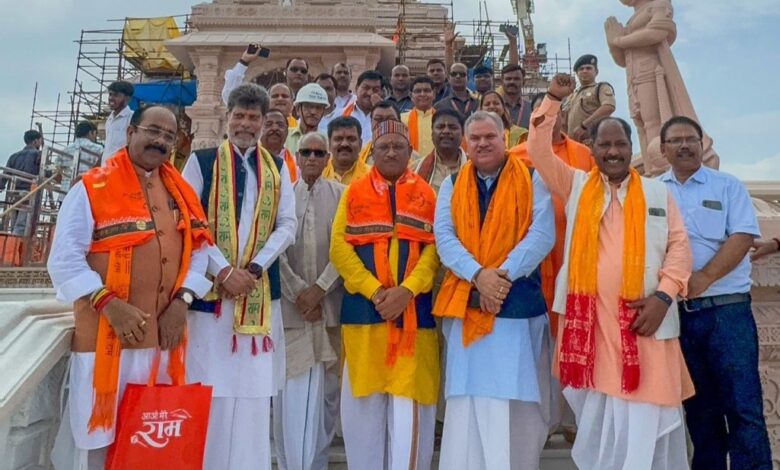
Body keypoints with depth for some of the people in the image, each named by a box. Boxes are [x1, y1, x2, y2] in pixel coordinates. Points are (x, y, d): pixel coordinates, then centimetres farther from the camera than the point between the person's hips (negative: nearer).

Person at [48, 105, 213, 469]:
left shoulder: (181, 191, 10)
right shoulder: (91, 188, -4)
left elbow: (199, 249, 7)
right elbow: (64, 260, -9)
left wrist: (181, 300, -6)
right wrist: (108, 304, -19)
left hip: (163, 334, 4)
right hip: (105, 335, -4)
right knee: (95, 431, 5)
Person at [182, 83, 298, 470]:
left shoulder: (278, 168, 11)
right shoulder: (201, 161, 4)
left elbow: (288, 225, 4)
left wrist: (254, 268, -9)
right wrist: (223, 271, -12)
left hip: (260, 289, 2)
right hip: (210, 287, -2)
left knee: (254, 387, 4)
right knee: (209, 384, 1)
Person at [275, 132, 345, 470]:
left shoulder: (342, 196, 7)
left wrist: (320, 288, -10)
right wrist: (297, 292, -8)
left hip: (330, 304, 0)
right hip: (290, 304, 0)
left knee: (327, 388, 7)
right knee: (292, 388, -3)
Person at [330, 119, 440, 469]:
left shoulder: (427, 194, 10)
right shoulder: (354, 192, 10)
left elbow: (434, 248, 0)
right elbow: (339, 246, 0)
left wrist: (407, 290, -15)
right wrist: (375, 290, -12)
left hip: (414, 308, 0)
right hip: (364, 307, 1)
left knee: (409, 399, 2)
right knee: (366, 399, 7)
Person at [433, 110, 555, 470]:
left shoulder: (532, 180, 5)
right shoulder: (451, 185, 12)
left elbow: (542, 234, -6)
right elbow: (444, 237, 0)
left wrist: (503, 274, -17)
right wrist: (478, 275, -15)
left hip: (519, 303, -2)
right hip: (466, 304, 2)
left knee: (519, 401, 3)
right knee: (469, 400, 6)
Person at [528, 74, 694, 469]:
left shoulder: (658, 193, 12)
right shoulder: (576, 185, 11)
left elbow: (679, 246, 6)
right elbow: (538, 151, 4)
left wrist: (663, 296, -6)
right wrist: (553, 100, 1)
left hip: (644, 318, 0)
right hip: (588, 316, 0)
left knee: (643, 419, 1)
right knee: (596, 414, 7)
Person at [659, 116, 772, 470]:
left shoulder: (728, 186, 5)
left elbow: (743, 237, -7)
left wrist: (704, 278, -19)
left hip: (726, 308, -2)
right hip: (676, 312, 2)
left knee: (742, 404, -2)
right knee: (699, 405, 13)